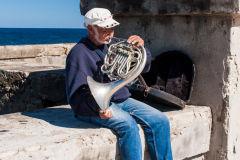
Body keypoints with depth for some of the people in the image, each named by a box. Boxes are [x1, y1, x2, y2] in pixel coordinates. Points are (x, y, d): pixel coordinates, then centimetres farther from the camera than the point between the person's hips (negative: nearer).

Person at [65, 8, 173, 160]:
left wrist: (140, 48, -5)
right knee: (128, 124, -33)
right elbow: (78, 94, -14)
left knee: (161, 121, -11)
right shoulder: (79, 53, -7)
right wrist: (97, 107, -32)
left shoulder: (114, 45, 13)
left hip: (122, 100, 7)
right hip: (100, 105, -7)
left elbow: (144, 67, 16)